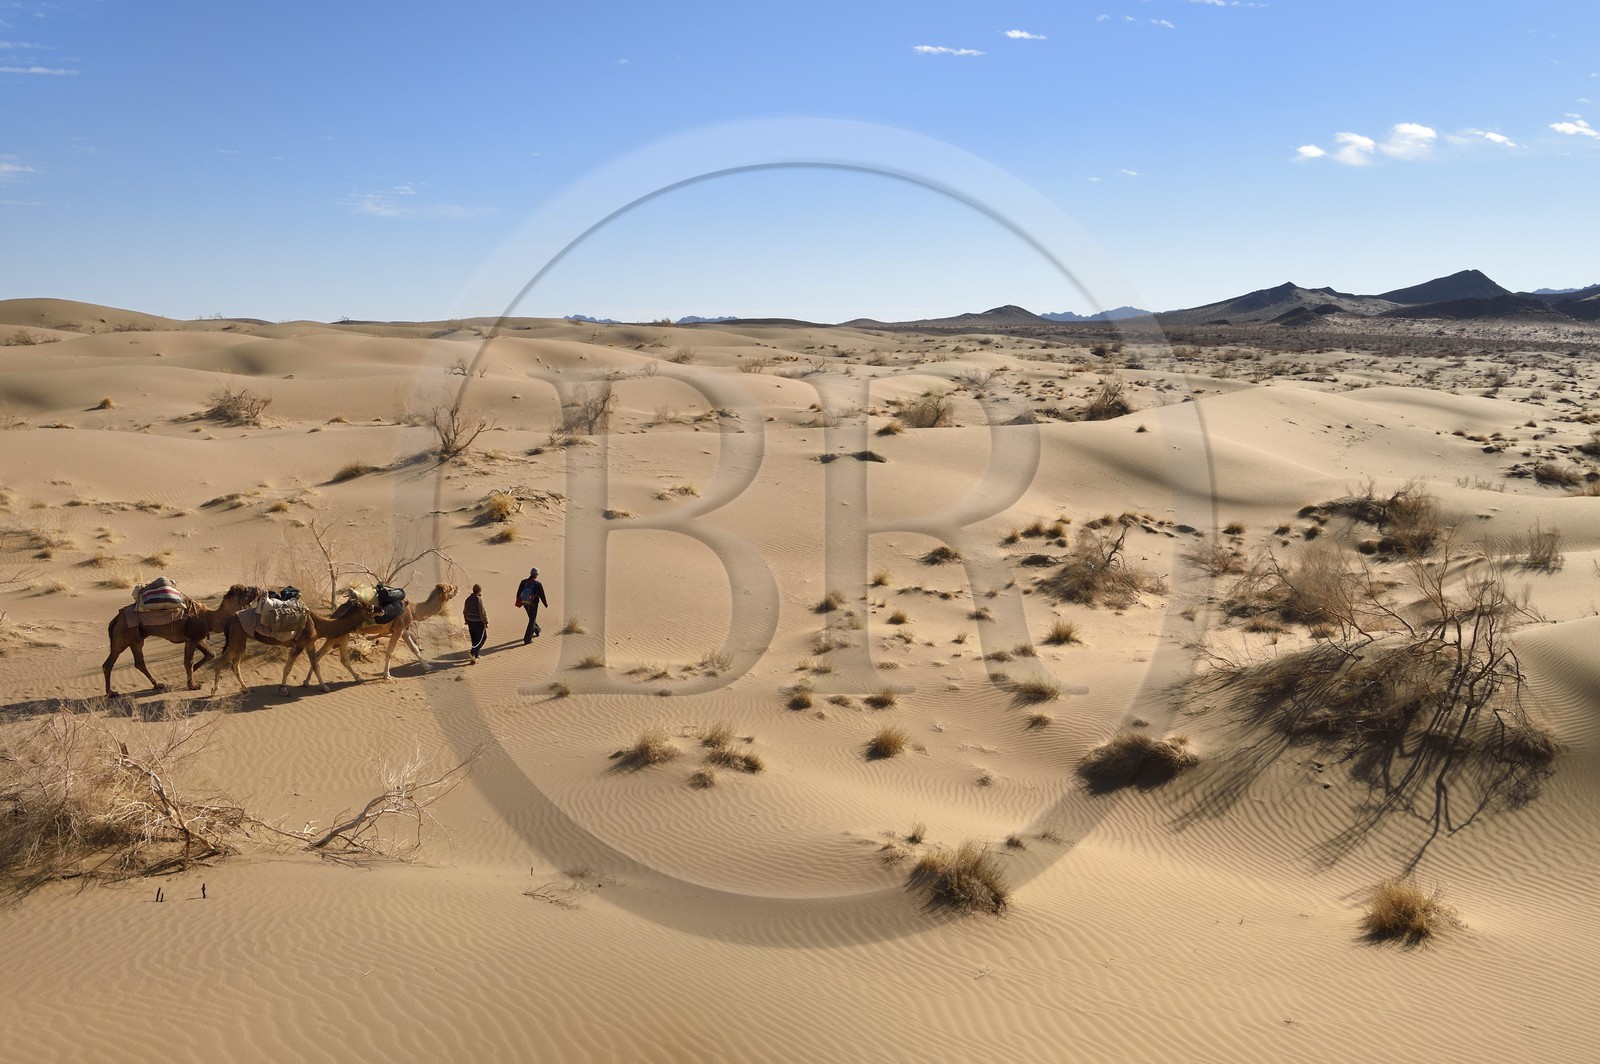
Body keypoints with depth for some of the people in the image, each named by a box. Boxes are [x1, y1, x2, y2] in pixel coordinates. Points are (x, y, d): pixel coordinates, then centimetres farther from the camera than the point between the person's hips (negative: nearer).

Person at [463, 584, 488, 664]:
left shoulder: (468, 599, 7)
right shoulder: (479, 599, -16)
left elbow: (465, 611, 17)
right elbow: (482, 612, -20)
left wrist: (467, 620, 29)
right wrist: (486, 622, -14)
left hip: (470, 622, 7)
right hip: (478, 622, -7)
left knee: (474, 639, 17)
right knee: (483, 638, 4)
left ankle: (476, 656, 24)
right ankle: (473, 654, -10)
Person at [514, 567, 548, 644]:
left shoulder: (523, 582, -4)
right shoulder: (538, 584, -17)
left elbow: (519, 593, 4)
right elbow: (542, 595, -11)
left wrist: (518, 602, 19)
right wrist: (546, 604, 6)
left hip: (525, 604, 5)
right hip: (533, 605, -5)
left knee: (532, 618, 27)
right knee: (532, 620, 4)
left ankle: (537, 630, 51)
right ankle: (527, 639, 2)